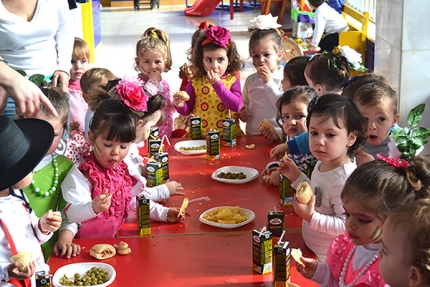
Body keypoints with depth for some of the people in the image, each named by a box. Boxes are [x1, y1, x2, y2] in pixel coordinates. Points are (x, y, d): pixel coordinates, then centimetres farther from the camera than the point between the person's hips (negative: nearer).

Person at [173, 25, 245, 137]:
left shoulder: (233, 81, 3)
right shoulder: (195, 83, 4)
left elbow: (237, 106, -11)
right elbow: (187, 111, 12)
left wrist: (217, 84, -11)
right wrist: (181, 105, -11)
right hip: (199, 136, 1)